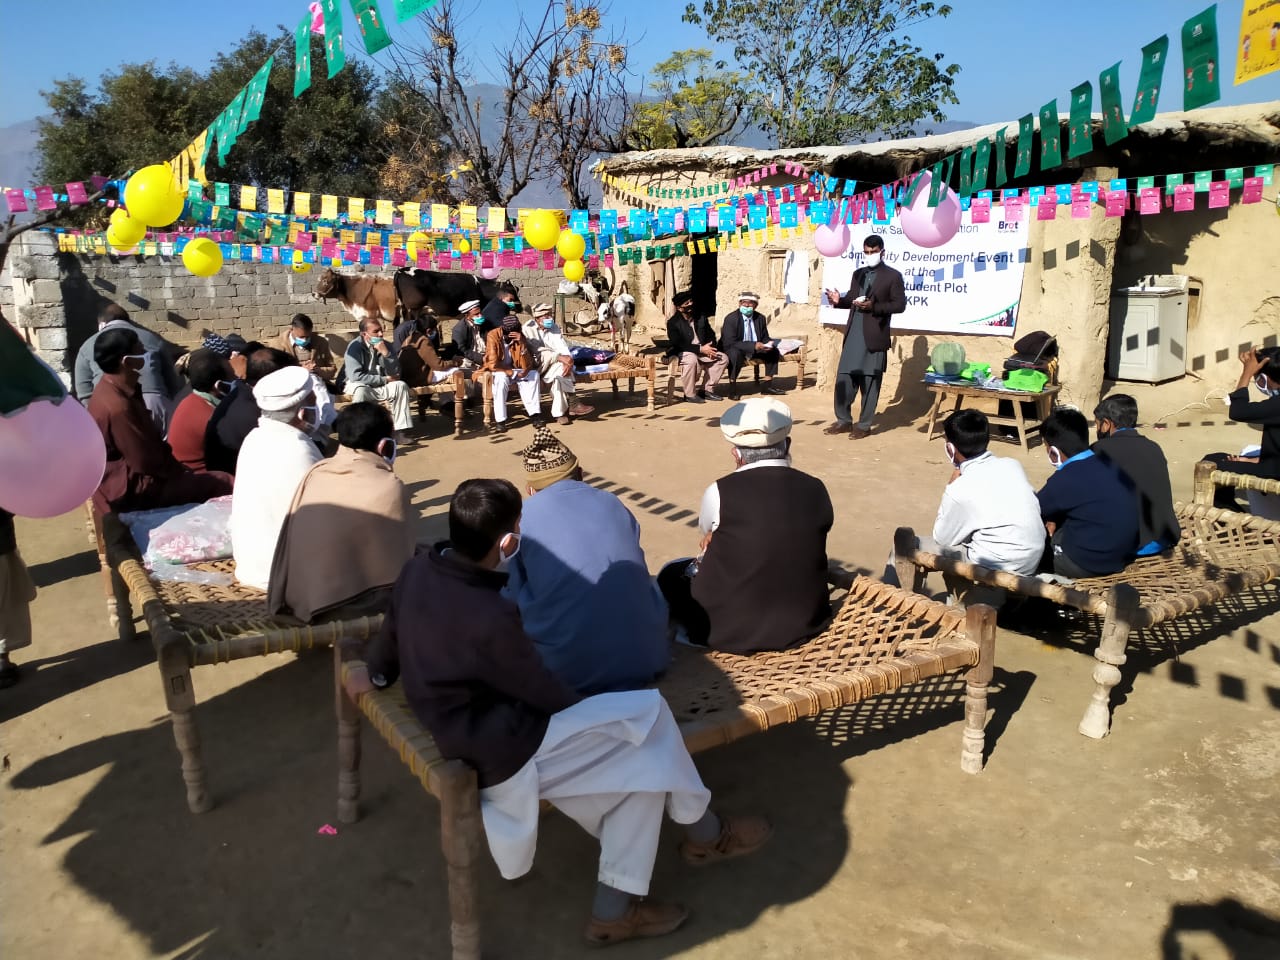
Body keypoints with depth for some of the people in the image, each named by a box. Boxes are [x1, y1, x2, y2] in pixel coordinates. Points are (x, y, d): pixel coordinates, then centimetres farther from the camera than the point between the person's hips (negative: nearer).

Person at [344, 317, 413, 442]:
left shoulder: (385, 345, -3)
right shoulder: (354, 346, -17)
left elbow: (394, 374, -7)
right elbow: (355, 376, -27)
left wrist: (385, 353, -23)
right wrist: (384, 380, -20)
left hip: (381, 386, 5)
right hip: (358, 386, -4)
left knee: (401, 385, -20)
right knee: (361, 390, -37)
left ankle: (400, 431, -21)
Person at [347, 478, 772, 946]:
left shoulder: (417, 570, -5)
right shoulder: (491, 616, -30)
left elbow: (392, 629, 16)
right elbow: (543, 692, -15)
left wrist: (373, 672, 38)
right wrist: (590, 713, 7)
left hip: (460, 729, 9)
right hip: (503, 747, -9)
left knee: (639, 760, 10)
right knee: (647, 713, -3)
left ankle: (616, 906, 16)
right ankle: (705, 831, 22)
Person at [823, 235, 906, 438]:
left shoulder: (893, 276, -2)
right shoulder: (858, 274, 16)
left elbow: (900, 305, -7)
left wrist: (874, 306, -19)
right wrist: (840, 300, -3)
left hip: (874, 337, -6)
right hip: (853, 334, 6)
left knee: (870, 383, 0)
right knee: (843, 378, 5)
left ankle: (864, 425, 7)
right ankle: (843, 421, 16)